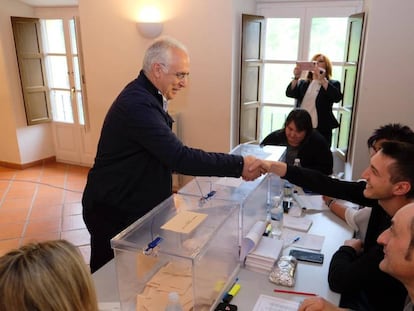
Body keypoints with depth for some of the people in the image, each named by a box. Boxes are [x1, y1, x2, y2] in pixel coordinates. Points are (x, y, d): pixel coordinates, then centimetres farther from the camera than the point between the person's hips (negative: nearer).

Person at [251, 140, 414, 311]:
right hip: (361, 283, 5)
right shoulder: (383, 195, -18)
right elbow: (328, 185, -15)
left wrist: (348, 249, -11)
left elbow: (338, 281, -32)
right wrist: (275, 167, -19)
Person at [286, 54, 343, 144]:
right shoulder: (303, 83, 15)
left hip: (321, 130, -3)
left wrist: (322, 80, -21)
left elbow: (337, 98, -14)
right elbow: (289, 93, 0)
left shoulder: (333, 84, 6)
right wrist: (296, 77, -15)